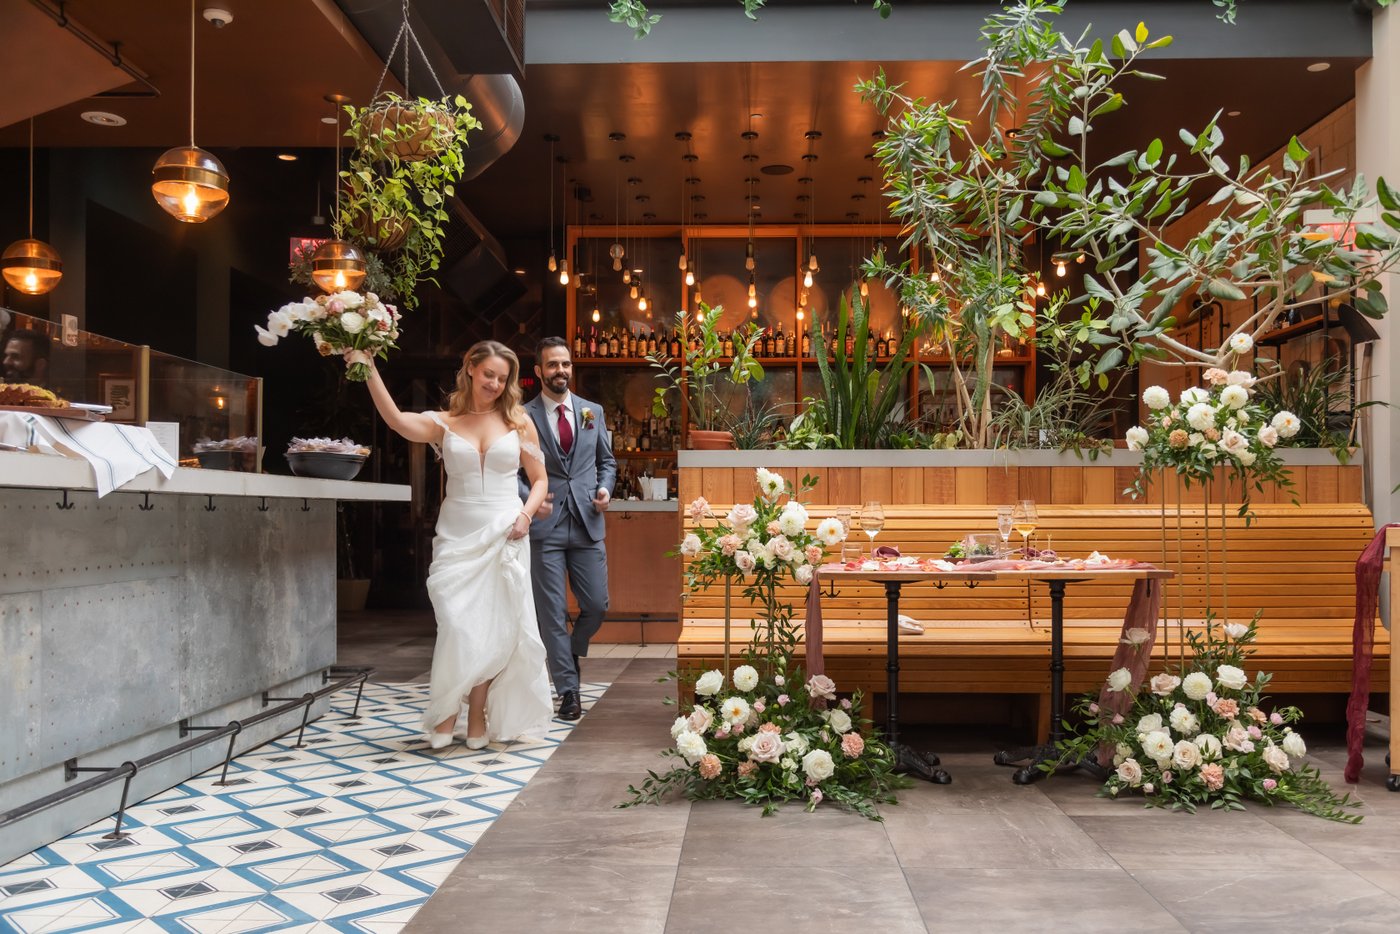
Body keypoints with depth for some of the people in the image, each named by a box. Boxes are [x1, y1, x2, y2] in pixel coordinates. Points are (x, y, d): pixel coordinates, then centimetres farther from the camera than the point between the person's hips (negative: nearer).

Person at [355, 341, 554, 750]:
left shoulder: (518, 423, 7)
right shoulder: (445, 423, 3)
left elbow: (540, 479, 11)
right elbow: (396, 420, -15)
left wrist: (526, 514, -7)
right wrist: (368, 370, -24)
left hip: (505, 536, 1)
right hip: (457, 536, -1)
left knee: (496, 629, 1)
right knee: (459, 628, -11)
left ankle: (478, 716, 15)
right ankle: (446, 712, 8)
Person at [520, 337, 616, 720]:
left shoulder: (592, 411, 11)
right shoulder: (523, 416, 0)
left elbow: (606, 461, 19)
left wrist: (605, 488, -1)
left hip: (587, 524, 3)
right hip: (545, 526, -3)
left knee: (597, 605, 3)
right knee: (552, 613, 1)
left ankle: (571, 652, 34)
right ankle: (568, 691, 12)